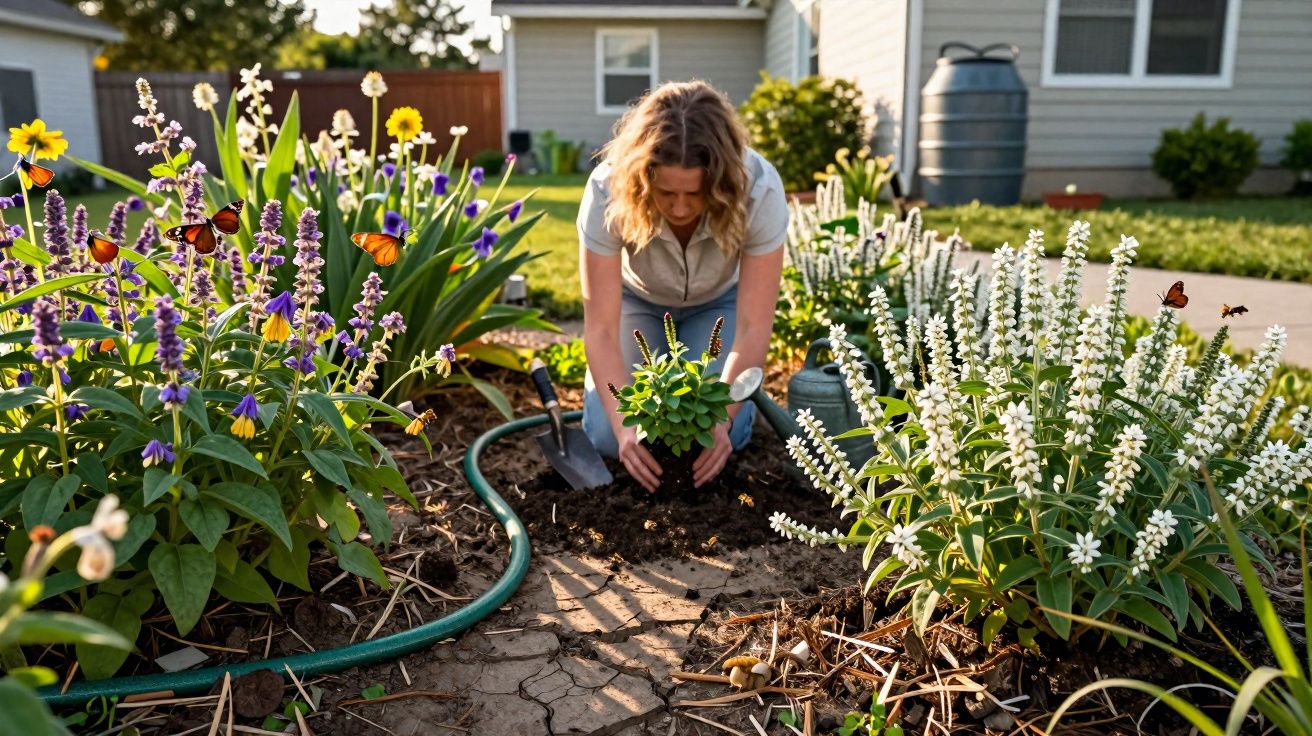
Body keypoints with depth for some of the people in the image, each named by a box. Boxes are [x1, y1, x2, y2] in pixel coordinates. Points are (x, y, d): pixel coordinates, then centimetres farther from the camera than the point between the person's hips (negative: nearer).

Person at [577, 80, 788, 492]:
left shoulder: (758, 189, -35)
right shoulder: (609, 190, -35)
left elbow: (753, 328, -31)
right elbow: (601, 328, -32)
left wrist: (721, 417, -43)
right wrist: (625, 425, -43)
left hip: (718, 303, 0)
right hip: (639, 299, 1)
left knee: (719, 435, -20)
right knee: (607, 436, -15)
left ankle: (742, 391, 15)